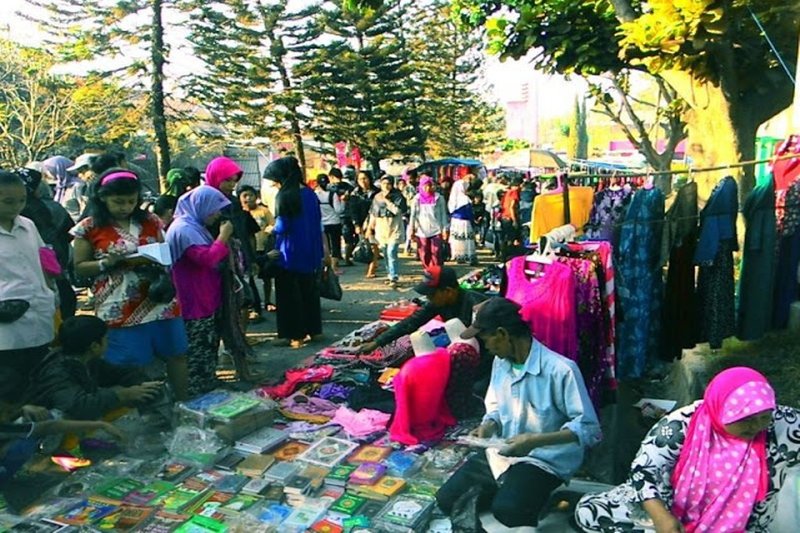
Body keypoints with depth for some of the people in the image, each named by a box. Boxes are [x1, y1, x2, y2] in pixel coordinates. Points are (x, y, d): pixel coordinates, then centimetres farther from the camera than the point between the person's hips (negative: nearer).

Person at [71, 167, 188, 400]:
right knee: (128, 365, 4)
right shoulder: (89, 228, -4)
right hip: (121, 309, -3)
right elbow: (79, 268, 1)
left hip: (160, 301, 4)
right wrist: (107, 263, -17)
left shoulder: (150, 221, 5)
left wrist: (160, 262, -9)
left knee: (176, 354, 12)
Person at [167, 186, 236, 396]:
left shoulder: (195, 227, 14)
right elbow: (208, 259, -28)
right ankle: (196, 391, 7)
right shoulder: (183, 229, -20)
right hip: (194, 304, -11)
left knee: (208, 348, 19)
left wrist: (223, 239, 11)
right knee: (197, 352, -3)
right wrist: (223, 236, -18)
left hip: (206, 300, 11)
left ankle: (208, 386, 31)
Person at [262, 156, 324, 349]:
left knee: (289, 294, 4)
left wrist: (272, 229, 4)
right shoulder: (310, 193, 5)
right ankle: (312, 329, 24)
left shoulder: (285, 196, -16)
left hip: (291, 253, -7)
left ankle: (294, 335, 8)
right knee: (309, 290, 16)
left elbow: (282, 226, -18)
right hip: (310, 252, 7)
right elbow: (317, 221, 10)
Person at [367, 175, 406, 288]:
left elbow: (397, 210, -18)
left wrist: (386, 200, -15)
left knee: (391, 253, -16)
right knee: (385, 254, 9)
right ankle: (390, 275, 20)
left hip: (394, 229, -5)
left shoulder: (398, 196, -4)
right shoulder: (377, 197, 11)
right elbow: (373, 214, 17)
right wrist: (369, 228, 15)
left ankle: (394, 278, -16)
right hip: (381, 230, 5)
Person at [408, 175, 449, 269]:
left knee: (436, 254, -5)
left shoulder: (439, 198, 3)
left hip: (436, 230, -1)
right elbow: (413, 214, 6)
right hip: (422, 231, 1)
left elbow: (443, 214, 5)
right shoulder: (417, 199, 5)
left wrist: (444, 229, 1)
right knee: (424, 254, 5)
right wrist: (411, 229, -1)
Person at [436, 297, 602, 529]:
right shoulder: (500, 362, 0)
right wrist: (488, 426, -7)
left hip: (544, 459, -6)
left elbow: (589, 428, -20)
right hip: (501, 452, 6)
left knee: (506, 509, -33)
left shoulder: (560, 370, -23)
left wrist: (536, 440, -29)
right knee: (447, 499, -7)